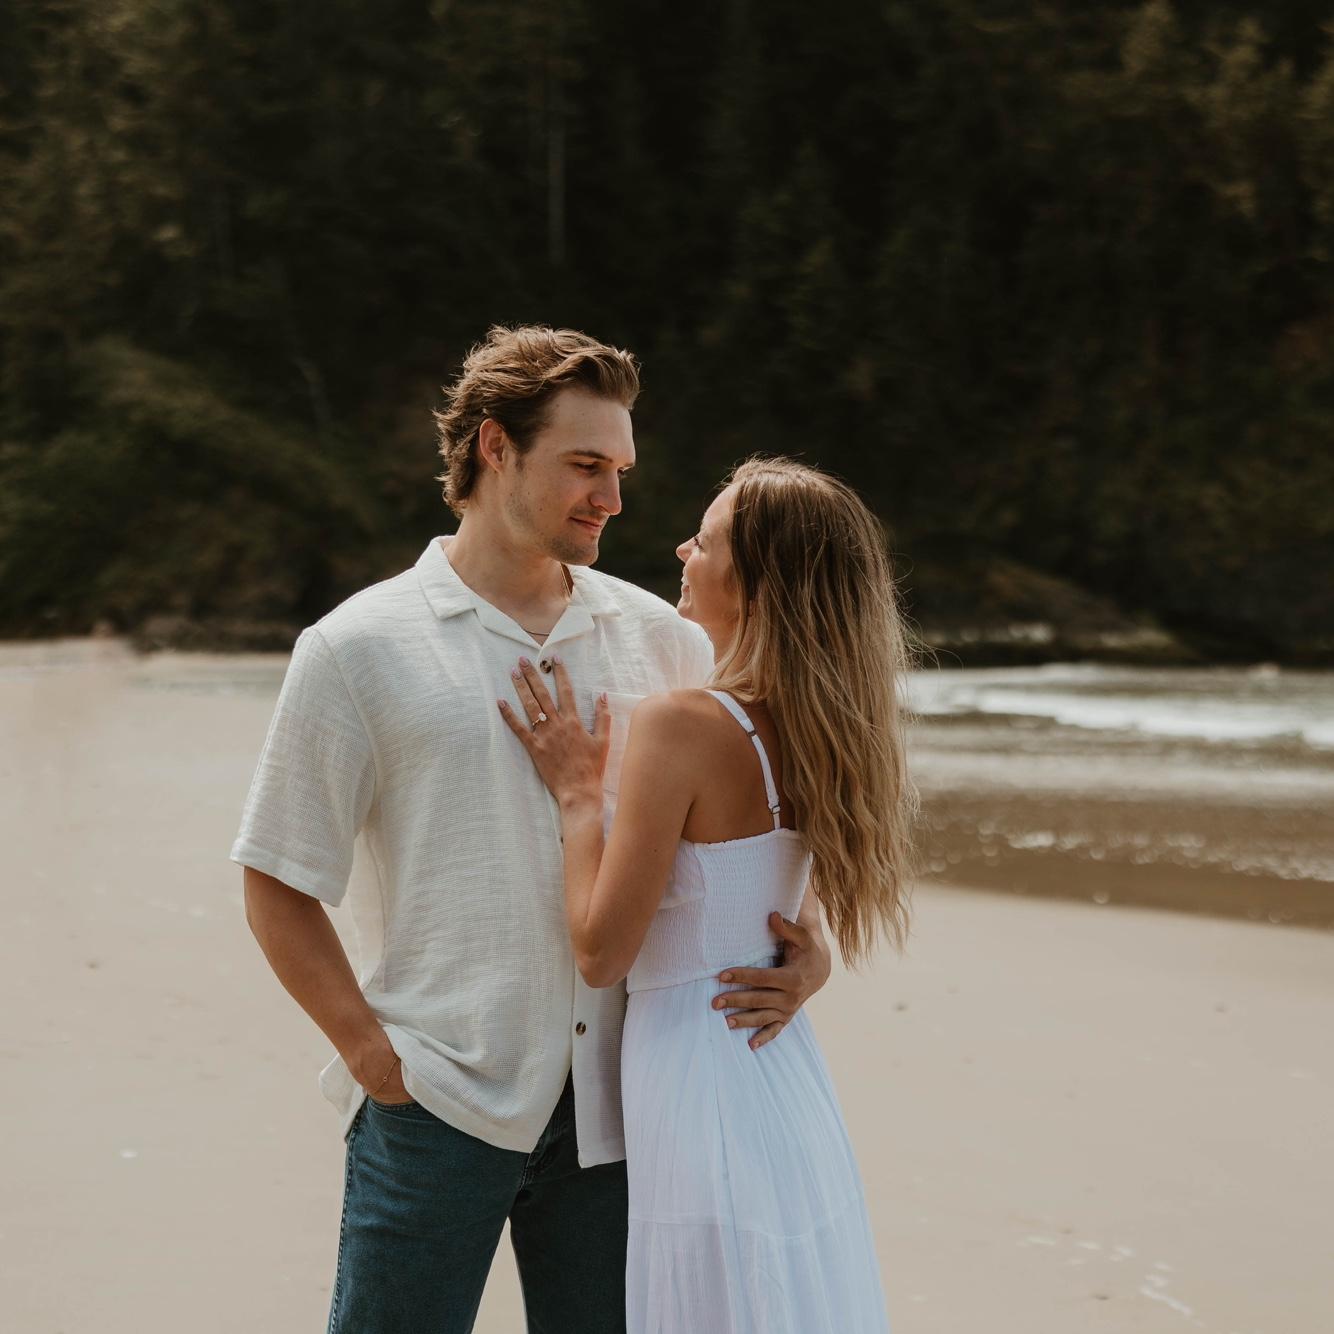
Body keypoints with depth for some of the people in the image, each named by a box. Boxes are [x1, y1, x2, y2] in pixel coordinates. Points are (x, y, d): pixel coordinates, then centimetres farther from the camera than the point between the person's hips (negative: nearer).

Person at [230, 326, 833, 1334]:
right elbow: (279, 889, 1)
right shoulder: (358, 651, -1)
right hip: (435, 1106, -3)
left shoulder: (659, 638, 8)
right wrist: (375, 1053, -8)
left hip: (610, 1105, 3)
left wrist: (806, 945, -1)